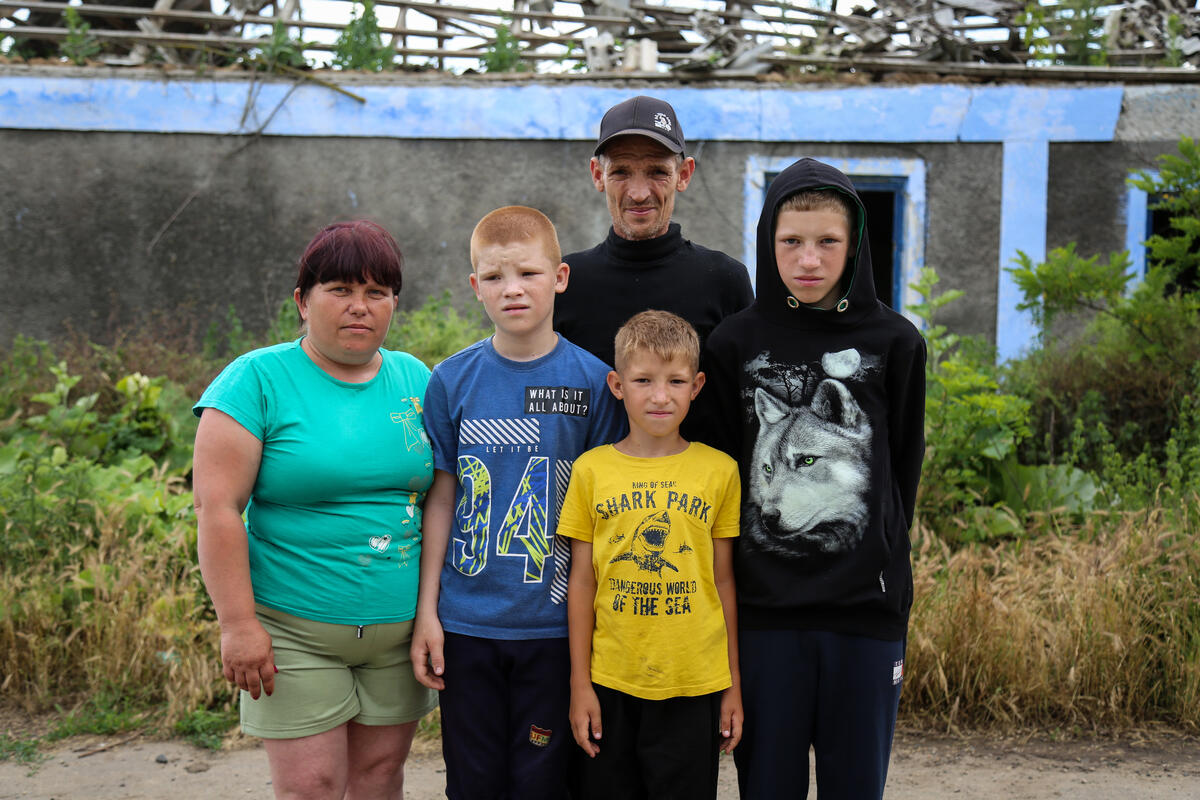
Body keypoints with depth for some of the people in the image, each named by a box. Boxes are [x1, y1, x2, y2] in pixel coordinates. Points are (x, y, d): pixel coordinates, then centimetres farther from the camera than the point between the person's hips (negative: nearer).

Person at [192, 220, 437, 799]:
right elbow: (217, 506, -12)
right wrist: (238, 623, -16)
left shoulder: (416, 380, 8)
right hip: (294, 630, -4)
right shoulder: (257, 380, -6)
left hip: (400, 627, 4)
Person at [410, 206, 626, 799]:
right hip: (466, 622, 1)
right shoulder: (451, 381, 0)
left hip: (555, 623, -1)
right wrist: (426, 610, 2)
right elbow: (441, 499, 4)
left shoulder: (592, 380, -4)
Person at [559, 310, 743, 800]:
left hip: (694, 686, 0)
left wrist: (734, 685, 6)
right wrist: (579, 684, 2)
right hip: (609, 683, 0)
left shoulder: (719, 471, 1)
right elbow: (581, 580, 3)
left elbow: (724, 580, 5)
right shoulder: (592, 470, 0)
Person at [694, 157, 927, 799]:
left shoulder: (895, 343, 2)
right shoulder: (734, 344, 1)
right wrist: (740, 576, 2)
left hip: (866, 609, 0)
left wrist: (882, 566, 7)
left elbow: (903, 468, 8)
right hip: (763, 609, 0)